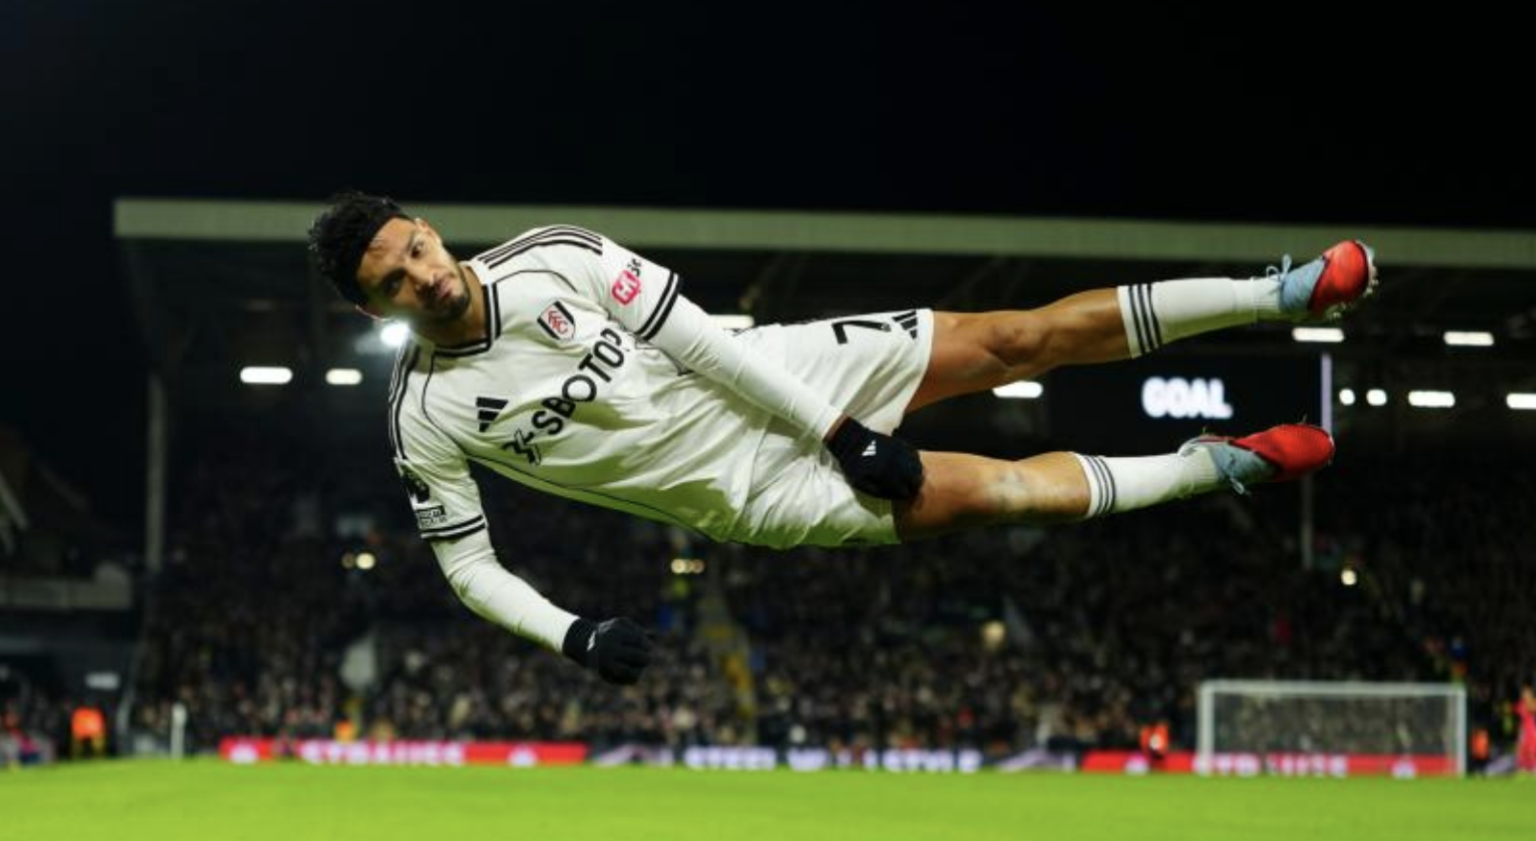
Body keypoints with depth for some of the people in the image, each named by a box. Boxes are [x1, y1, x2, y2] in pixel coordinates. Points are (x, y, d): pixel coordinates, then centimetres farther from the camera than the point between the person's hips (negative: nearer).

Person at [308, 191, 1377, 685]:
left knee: (1016, 337, -2)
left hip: (765, 377, 2)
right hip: (747, 486, -2)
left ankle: (1279, 295, 9)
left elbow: (689, 333, -9)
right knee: (990, 490, -13)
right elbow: (469, 566, -5)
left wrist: (836, 426, -13)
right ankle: (1214, 466, 8)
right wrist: (574, 636, -21)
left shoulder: (552, 256, -11)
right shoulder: (427, 416, -14)